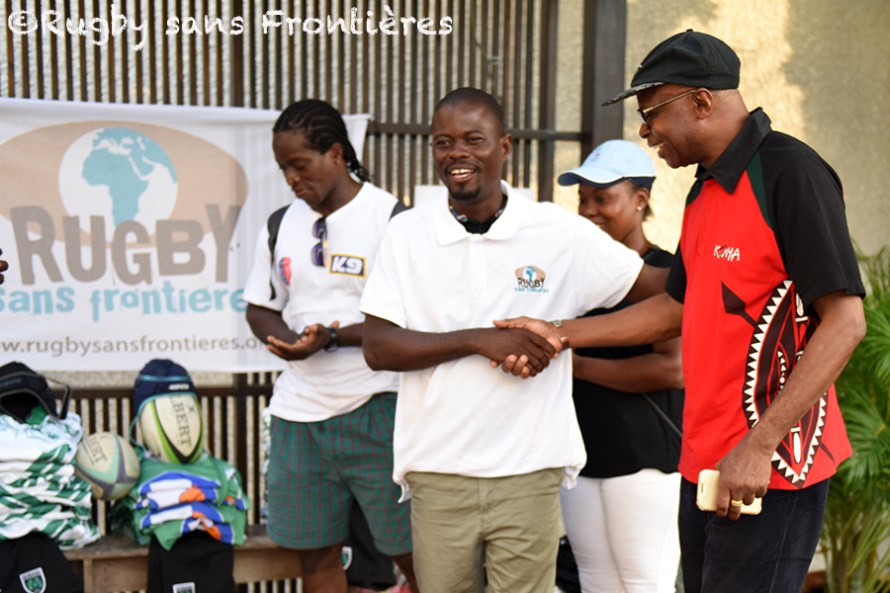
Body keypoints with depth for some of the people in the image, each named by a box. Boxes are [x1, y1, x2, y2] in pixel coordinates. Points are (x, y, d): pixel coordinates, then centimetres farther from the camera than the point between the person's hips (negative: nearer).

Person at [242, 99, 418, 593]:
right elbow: (259, 307, 15)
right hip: (299, 409, 5)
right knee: (315, 552, 12)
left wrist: (332, 337, -20)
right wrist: (286, 339, -7)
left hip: (374, 408, -5)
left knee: (410, 549, 0)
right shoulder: (282, 225, 10)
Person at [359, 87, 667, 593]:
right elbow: (378, 348, -4)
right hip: (437, 475, 2)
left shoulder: (562, 233, -2)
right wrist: (482, 339, -13)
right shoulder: (407, 233, 2)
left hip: (529, 475, -1)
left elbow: (665, 292, 2)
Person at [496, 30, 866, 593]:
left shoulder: (790, 172, -14)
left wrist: (758, 446, -22)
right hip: (705, 463, 9)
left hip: (769, 468, -8)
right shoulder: (704, 191, 14)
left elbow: (844, 321, -19)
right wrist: (559, 333, 21)